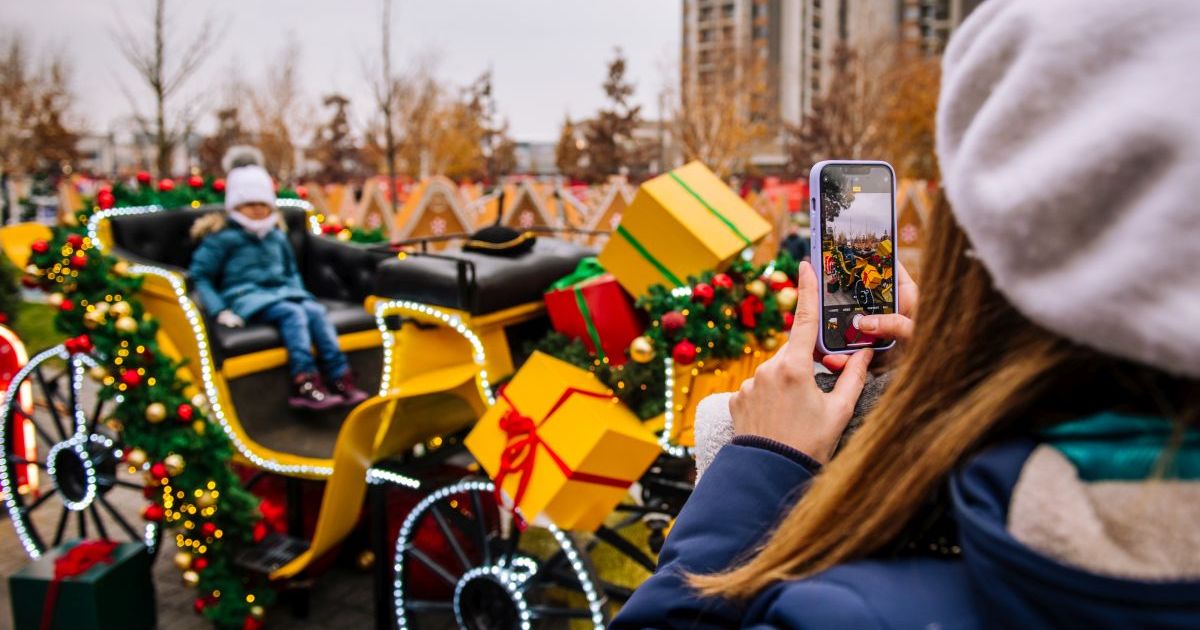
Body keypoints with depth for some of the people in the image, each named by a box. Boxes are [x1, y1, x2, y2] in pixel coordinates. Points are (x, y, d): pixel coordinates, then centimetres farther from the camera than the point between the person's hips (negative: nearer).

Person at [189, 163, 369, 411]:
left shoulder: (277, 236, 21)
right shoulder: (222, 238, 3)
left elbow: (292, 272, 33)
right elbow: (199, 276, -2)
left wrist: (297, 293, 12)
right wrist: (221, 311, -14)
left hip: (280, 292, 5)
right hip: (247, 297, -5)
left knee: (315, 310, -26)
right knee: (292, 313, -34)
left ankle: (339, 379, -32)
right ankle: (304, 383, -43)